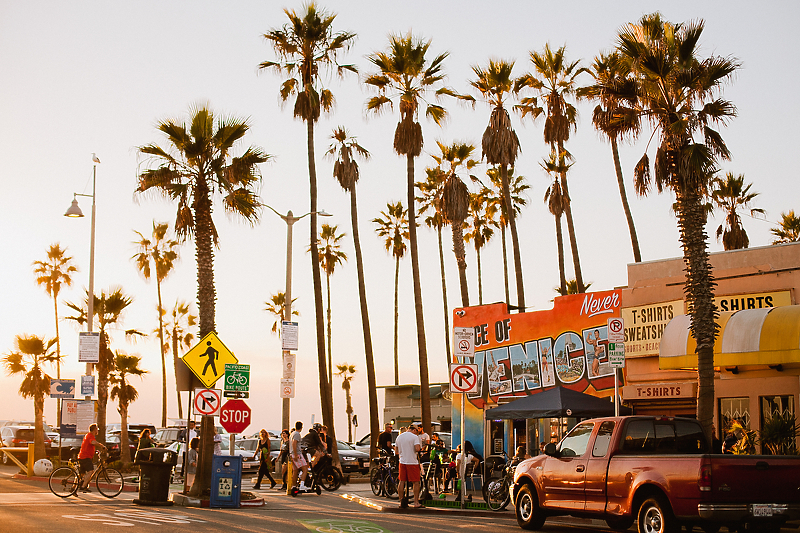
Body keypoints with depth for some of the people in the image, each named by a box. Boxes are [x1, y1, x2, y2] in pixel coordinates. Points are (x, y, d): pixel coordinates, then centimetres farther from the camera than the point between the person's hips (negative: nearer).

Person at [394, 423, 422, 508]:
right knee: (416, 482, 2)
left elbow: (396, 451, 15)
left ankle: (401, 502, 9)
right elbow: (417, 449, -20)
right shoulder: (415, 437, -7)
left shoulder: (399, 437, 12)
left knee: (402, 482, 9)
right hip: (412, 462, -5)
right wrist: (420, 447, 2)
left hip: (402, 462, 5)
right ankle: (416, 503, -1)